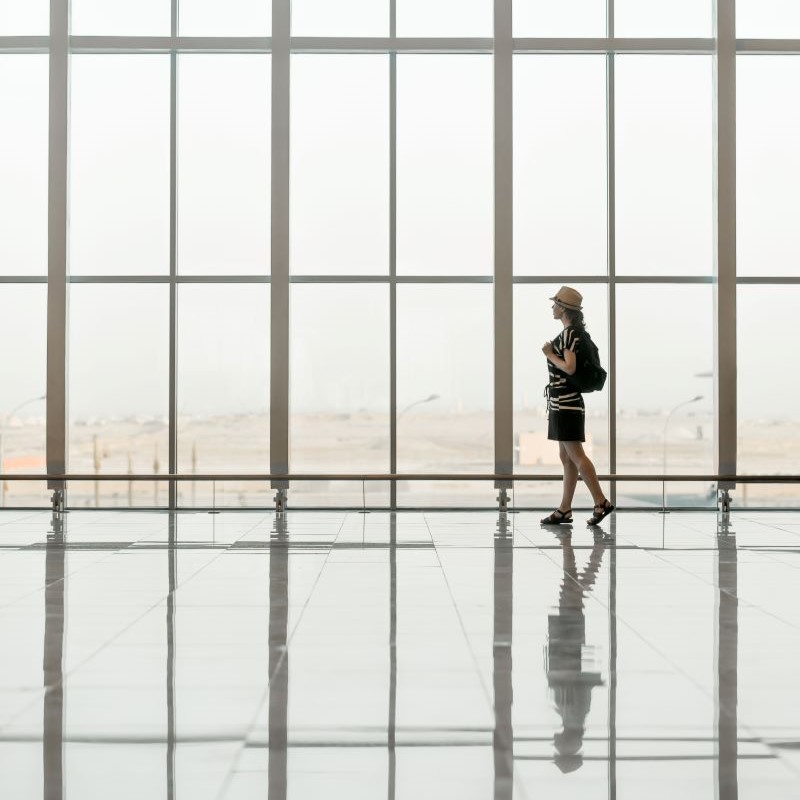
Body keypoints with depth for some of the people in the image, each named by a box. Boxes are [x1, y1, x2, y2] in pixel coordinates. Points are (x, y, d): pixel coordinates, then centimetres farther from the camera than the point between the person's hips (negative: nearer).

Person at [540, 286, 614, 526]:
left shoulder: (569, 333, -14)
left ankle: (601, 502, -6)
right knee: (566, 457, 9)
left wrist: (550, 354, -11)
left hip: (567, 403, -10)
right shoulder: (570, 333, 16)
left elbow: (569, 367, -23)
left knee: (575, 455, -8)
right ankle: (564, 510, 11)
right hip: (562, 403, 10)